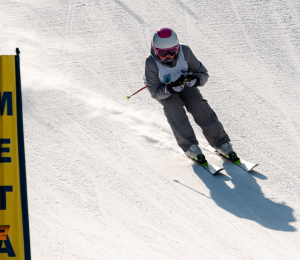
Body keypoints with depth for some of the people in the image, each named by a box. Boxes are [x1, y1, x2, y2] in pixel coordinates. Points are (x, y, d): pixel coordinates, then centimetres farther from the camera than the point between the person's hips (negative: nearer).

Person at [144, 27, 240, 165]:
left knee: (199, 105, -22)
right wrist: (170, 88, -46)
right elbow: (155, 93, -26)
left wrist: (196, 79, -42)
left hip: (184, 84, 1)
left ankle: (221, 143, -15)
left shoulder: (184, 52, -28)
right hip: (163, 90, -1)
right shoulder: (151, 63, -32)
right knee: (173, 107, -31)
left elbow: (203, 74, -18)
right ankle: (190, 146, -21)